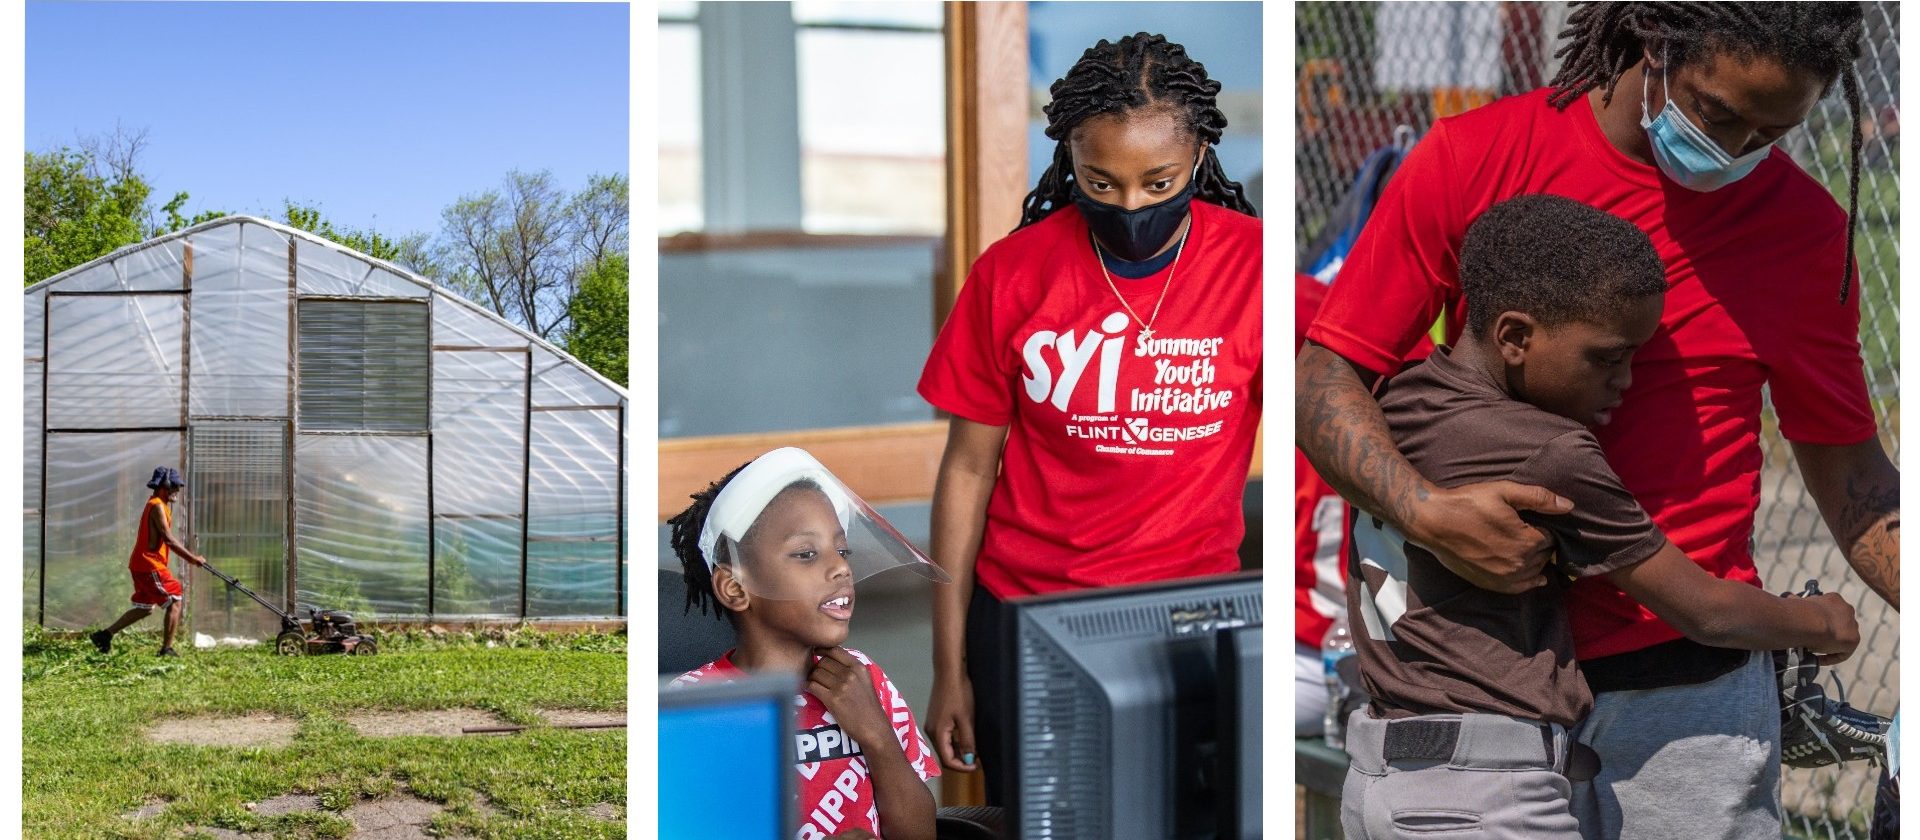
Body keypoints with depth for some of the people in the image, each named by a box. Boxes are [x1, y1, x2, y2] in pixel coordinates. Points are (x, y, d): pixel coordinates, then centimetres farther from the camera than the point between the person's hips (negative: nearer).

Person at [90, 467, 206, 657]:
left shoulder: (158, 504, 17)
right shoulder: (157, 506, -15)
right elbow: (168, 539, -20)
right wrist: (192, 557, -18)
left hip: (141, 564, 10)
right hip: (150, 564, -10)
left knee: (145, 608, 17)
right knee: (174, 601, -6)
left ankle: (104, 635, 20)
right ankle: (167, 648, -6)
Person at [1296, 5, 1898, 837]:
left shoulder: (1807, 228, 2)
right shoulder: (1473, 158, -4)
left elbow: (1844, 465, 11)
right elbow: (1326, 376, -5)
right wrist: (1423, 510, -21)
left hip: (1689, 690, 1)